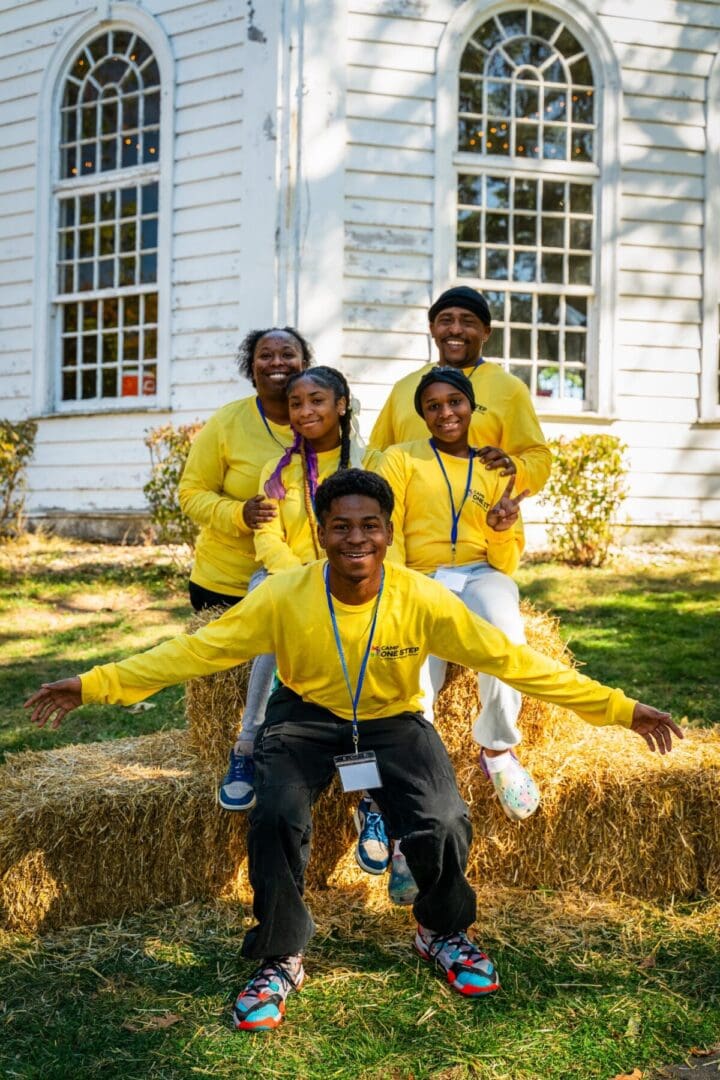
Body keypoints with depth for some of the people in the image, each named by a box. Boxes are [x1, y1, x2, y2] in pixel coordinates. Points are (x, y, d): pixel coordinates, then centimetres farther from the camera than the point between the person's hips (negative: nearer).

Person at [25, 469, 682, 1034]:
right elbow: (197, 650, -14)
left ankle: (445, 933, 14)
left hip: (393, 721, 0)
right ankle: (280, 959, 0)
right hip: (306, 718, 0)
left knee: (443, 828, -23)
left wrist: (619, 708, -17)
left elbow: (513, 660, -15)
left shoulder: (424, 600, -18)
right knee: (276, 818, -27)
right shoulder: (284, 596, -18)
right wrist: (97, 684, -20)